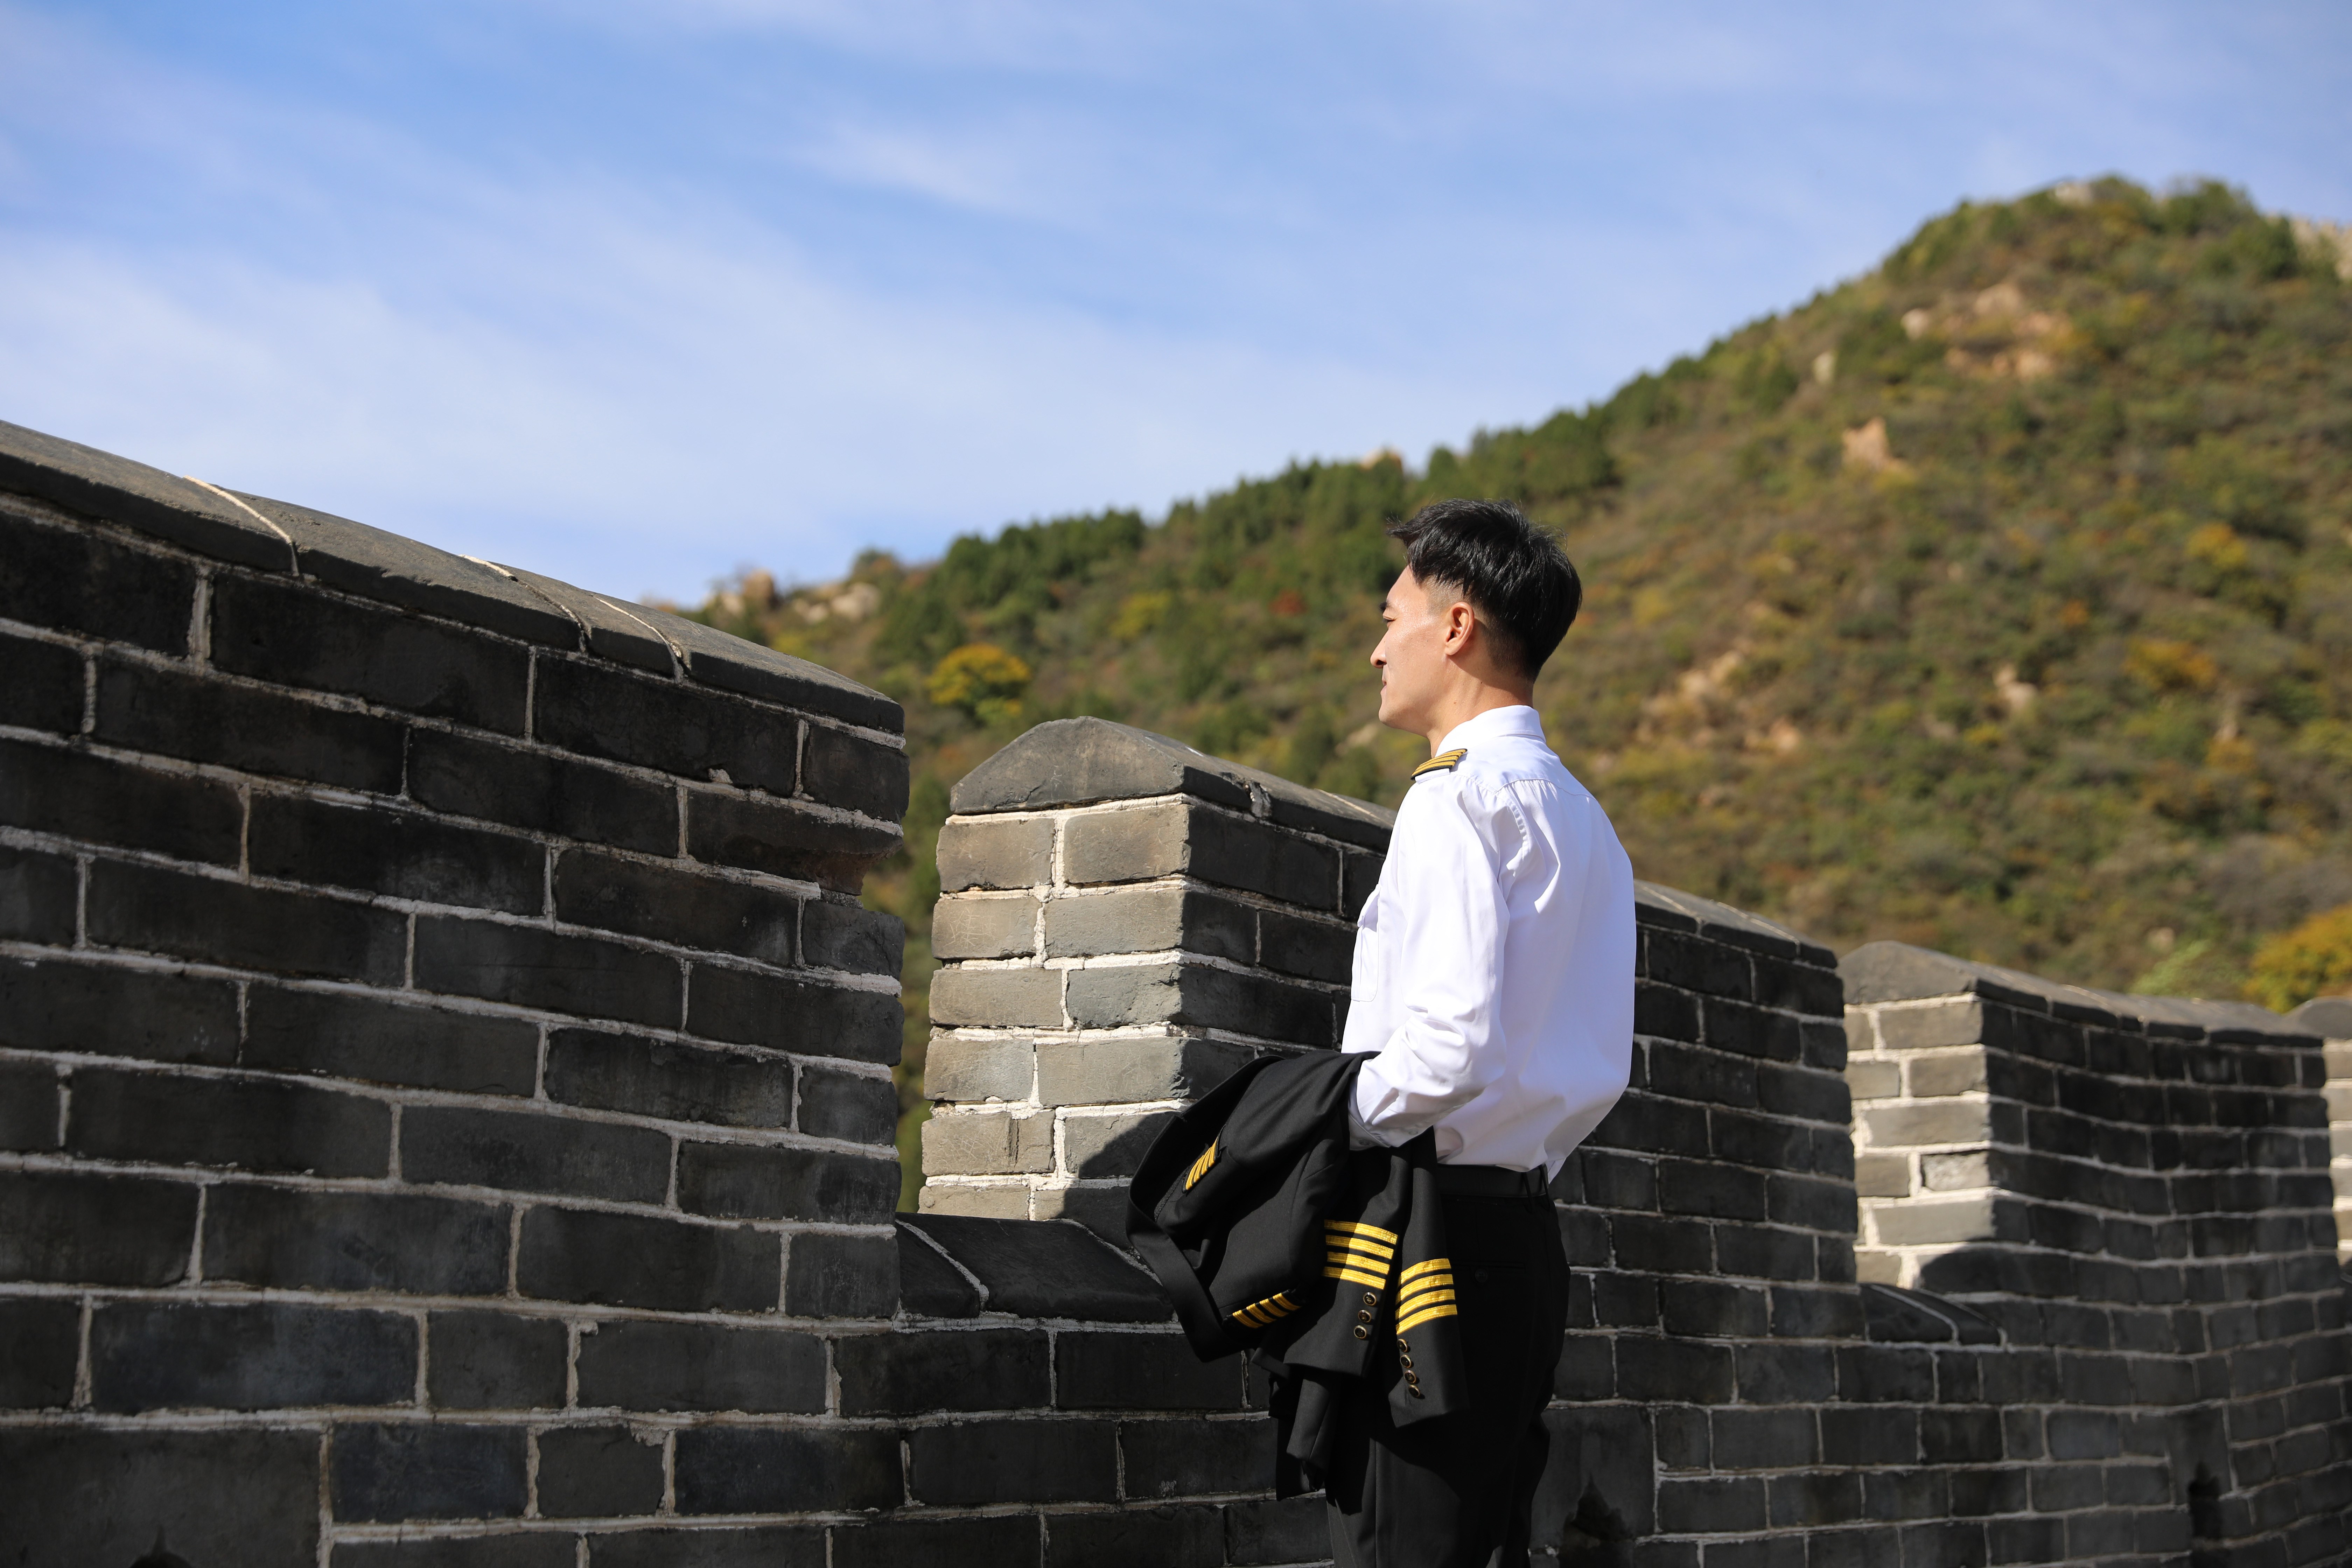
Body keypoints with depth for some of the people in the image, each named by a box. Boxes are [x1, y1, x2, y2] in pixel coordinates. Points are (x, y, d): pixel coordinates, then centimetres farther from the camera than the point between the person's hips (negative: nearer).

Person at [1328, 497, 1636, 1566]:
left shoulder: (1459, 798, -11)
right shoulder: (1583, 818, 18)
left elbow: (1451, 1043, -21)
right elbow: (1602, 1071, 18)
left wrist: (1329, 1120, -8)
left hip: (1436, 1227, -9)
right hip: (1525, 1226, 9)